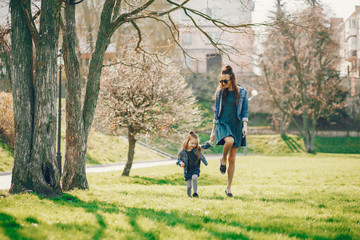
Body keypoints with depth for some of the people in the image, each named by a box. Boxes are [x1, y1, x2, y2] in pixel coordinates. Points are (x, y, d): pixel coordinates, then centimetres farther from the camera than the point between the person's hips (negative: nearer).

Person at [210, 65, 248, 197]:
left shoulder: (242, 92, 1)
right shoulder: (220, 92, 5)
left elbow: (244, 111, 2)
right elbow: (216, 112, 9)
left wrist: (245, 126, -13)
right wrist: (213, 131, 8)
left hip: (236, 125, 0)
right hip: (222, 123, 0)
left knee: (232, 159, 1)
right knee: (229, 141, -36)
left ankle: (229, 187, 10)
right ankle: (223, 159, -4)